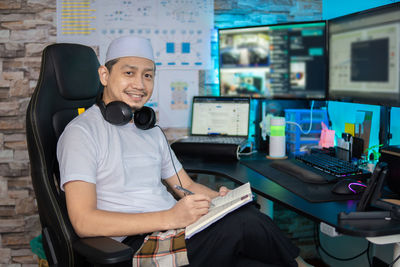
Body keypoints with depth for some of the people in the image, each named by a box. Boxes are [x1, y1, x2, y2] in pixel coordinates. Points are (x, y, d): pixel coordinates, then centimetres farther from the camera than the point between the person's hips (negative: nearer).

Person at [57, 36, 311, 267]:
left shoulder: (152, 131, 20)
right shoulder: (82, 132, -5)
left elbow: (187, 186, 22)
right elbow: (84, 221, -15)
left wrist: (221, 198, -2)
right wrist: (169, 218, -24)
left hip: (177, 233, 7)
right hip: (136, 246, -7)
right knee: (244, 223, -23)